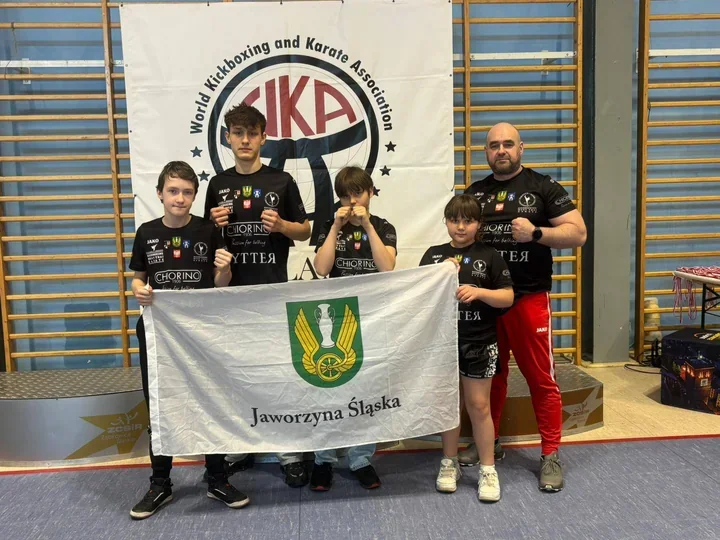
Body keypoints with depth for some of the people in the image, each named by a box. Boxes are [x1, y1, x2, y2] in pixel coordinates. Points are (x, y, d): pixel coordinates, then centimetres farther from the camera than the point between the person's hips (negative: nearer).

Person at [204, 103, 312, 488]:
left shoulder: (281, 181, 1)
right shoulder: (218, 184, 8)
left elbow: (305, 231, 5)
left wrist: (280, 225, -14)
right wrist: (215, 224, -7)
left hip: (273, 290, -2)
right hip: (231, 290, 3)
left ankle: (290, 451, 15)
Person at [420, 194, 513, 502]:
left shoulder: (488, 256, -3)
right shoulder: (433, 255, 4)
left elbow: (508, 297, -4)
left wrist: (479, 292, -20)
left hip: (478, 343, -2)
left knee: (479, 406, 4)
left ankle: (488, 470, 17)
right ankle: (449, 464, 28)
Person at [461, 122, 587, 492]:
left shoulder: (542, 187, -1)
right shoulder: (474, 193, 11)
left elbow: (578, 233, -5)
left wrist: (535, 233, -19)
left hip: (529, 298, -4)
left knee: (541, 378, 1)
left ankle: (550, 454, 13)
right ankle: (489, 441, 29)